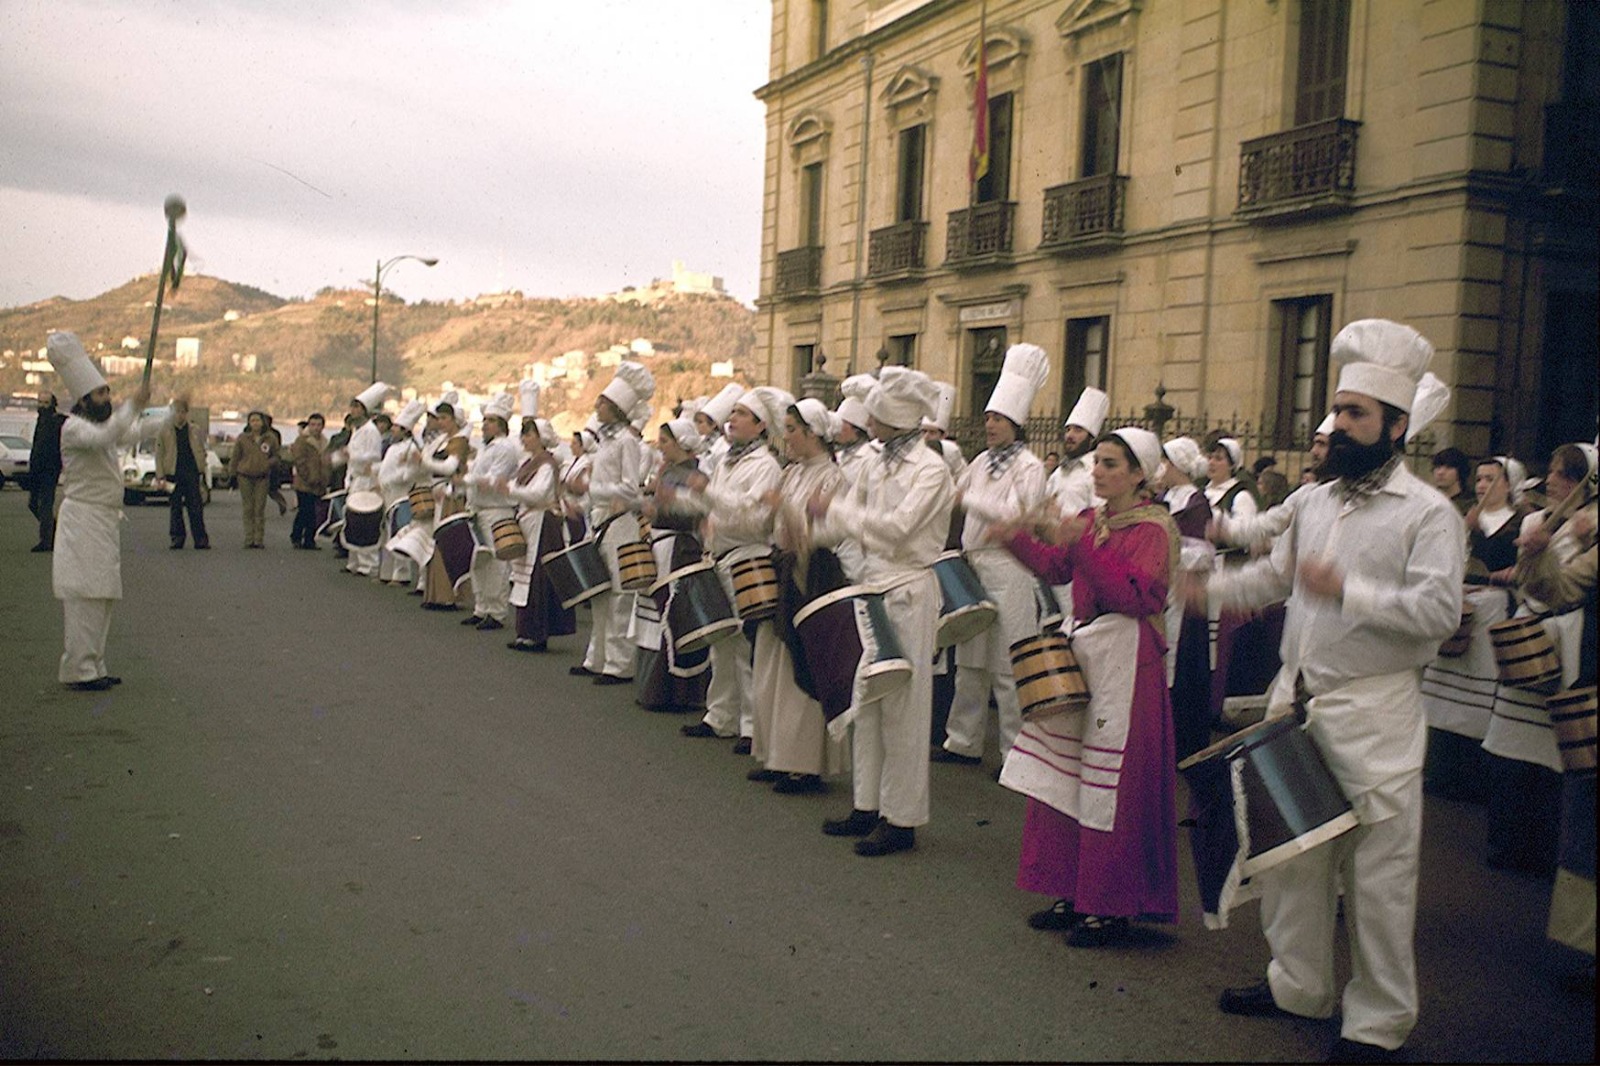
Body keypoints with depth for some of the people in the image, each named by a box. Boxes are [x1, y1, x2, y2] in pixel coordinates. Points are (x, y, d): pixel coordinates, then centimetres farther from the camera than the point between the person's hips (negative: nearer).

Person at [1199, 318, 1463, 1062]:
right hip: (1297, 699, 7)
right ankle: (1299, 982, 33)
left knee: (1378, 873, 2)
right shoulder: (1317, 501, 11)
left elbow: (1439, 612, -20)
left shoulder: (1429, 512, -10)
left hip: (1374, 712, -7)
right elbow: (1276, 573, 25)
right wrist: (1209, 590, 13)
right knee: (1290, 851, 16)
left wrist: (1345, 590, -24)